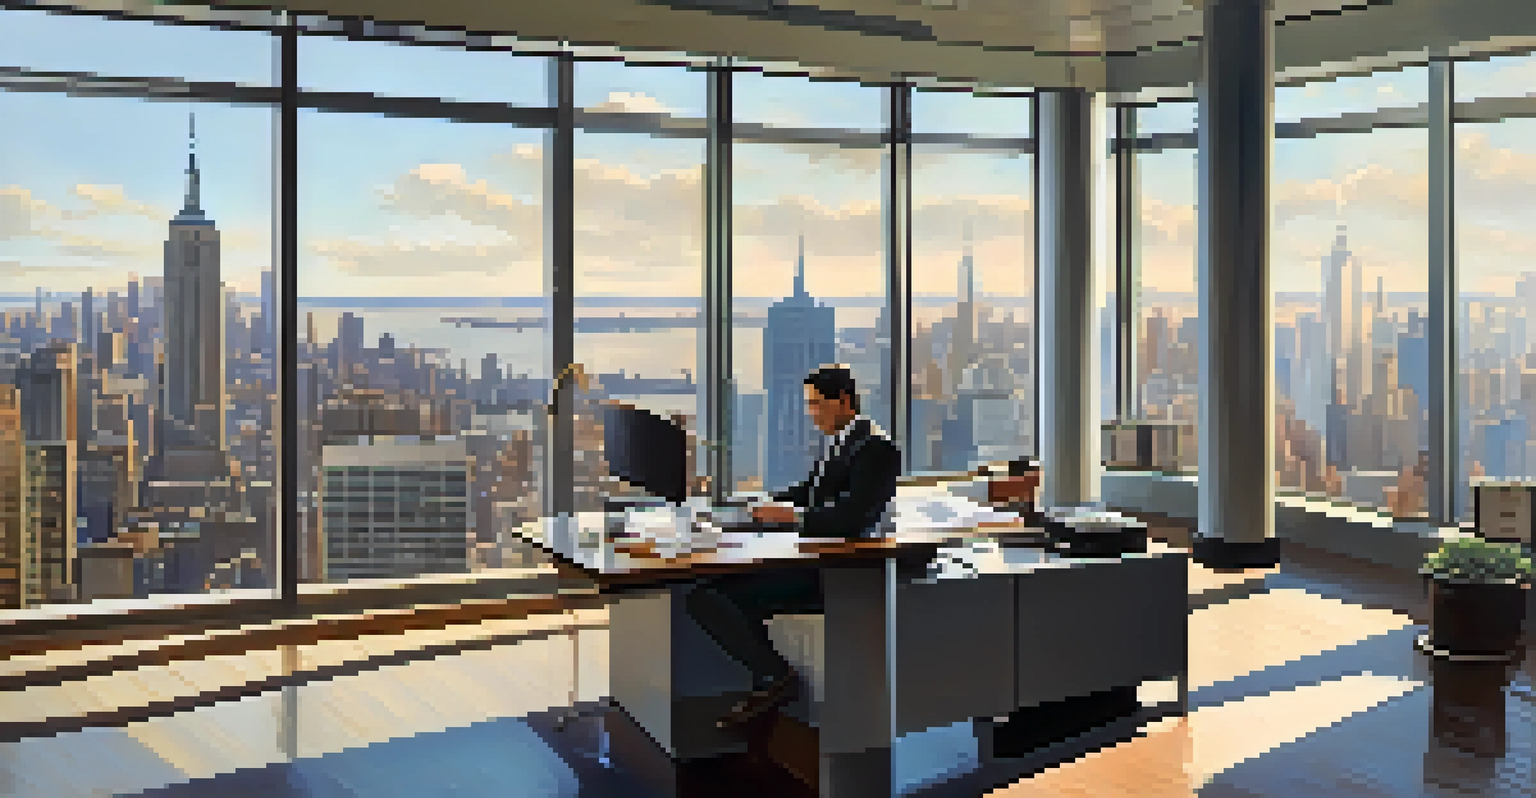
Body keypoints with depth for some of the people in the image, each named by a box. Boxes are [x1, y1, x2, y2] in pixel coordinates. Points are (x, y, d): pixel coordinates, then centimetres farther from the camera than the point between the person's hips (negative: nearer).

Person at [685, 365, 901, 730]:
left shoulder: (876, 449, -14)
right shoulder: (839, 440, 15)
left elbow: (851, 518, -24)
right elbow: (811, 490, 27)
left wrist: (792, 515, -17)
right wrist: (773, 504, 10)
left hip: (834, 573, -11)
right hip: (813, 562, 11)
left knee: (706, 599, -13)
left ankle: (775, 676, -6)